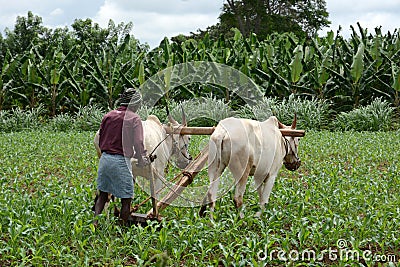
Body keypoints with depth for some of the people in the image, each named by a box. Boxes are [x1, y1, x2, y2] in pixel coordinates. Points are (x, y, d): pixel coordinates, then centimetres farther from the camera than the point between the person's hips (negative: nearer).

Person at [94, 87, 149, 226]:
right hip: (121, 161, -6)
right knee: (126, 199, 5)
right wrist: (141, 159, 5)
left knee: (102, 194, 17)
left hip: (104, 158, 6)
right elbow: (138, 143, -10)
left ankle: (95, 222, 8)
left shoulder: (108, 116, 10)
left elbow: (100, 140, 16)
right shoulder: (134, 118, -6)